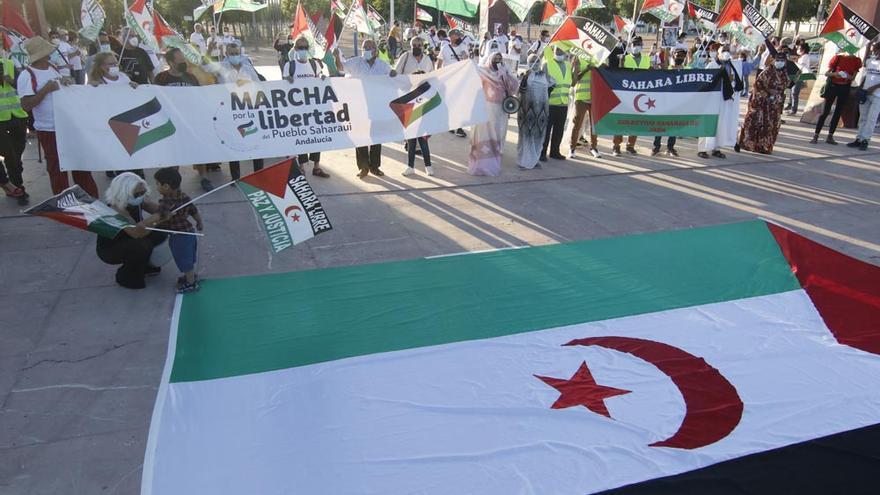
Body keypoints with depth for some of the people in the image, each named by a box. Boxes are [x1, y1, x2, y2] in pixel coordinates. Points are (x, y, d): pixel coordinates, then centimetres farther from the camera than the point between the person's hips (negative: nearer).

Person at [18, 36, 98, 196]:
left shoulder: (53, 68, 8)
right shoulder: (27, 75, -12)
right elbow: (26, 105, -18)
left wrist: (66, 84, -2)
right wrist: (45, 89, -23)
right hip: (49, 130, -7)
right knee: (57, 169, 4)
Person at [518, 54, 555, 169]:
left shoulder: (544, 75, 7)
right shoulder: (526, 75, -1)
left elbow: (553, 85, 22)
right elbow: (521, 90, -13)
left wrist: (547, 96, 15)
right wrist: (525, 77, -24)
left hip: (541, 108, 4)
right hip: (527, 108, -4)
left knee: (538, 134, 6)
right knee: (526, 133, -2)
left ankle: (534, 159, 15)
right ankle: (524, 160, 2)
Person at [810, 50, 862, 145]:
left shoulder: (857, 61, -2)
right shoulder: (838, 57, -9)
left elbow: (853, 77, 2)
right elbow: (826, 73, -7)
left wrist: (849, 77, -21)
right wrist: (834, 74, -28)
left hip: (845, 88, 3)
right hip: (833, 85, -3)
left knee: (838, 113, 5)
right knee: (825, 112, -6)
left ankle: (830, 136, 11)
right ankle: (815, 136, -5)